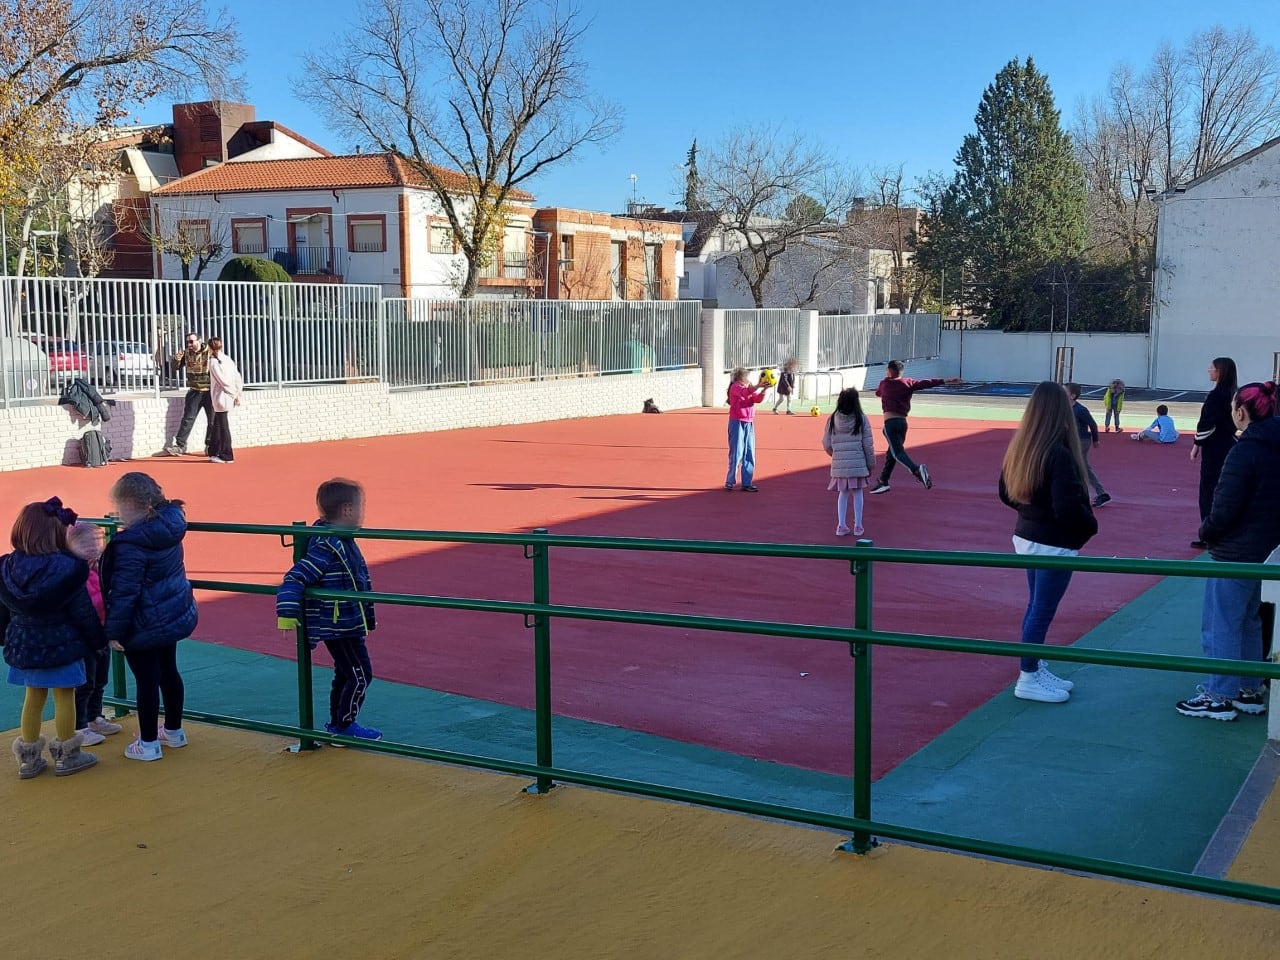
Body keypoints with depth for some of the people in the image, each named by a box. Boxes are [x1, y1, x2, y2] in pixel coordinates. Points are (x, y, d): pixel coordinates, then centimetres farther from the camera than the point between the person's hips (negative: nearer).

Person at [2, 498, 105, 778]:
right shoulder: (68, 569, -20)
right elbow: (84, 612, -13)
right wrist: (98, 640, 1)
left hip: (23, 647, 5)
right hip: (61, 646, -5)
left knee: (33, 697, 18)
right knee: (64, 697, 9)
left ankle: (29, 757, 26)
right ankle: (66, 755, 20)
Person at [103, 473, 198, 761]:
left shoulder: (130, 545, -26)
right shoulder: (170, 528, -3)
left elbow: (124, 592, -22)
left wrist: (114, 630, -13)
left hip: (144, 626, -8)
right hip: (175, 615, 8)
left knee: (146, 681, 4)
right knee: (168, 671, 21)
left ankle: (149, 743, 16)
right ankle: (174, 731, 35)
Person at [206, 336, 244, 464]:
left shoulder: (214, 362, -11)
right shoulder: (227, 359, 10)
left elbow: (223, 381, -17)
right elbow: (238, 378, 8)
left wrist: (235, 394, -9)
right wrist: (237, 393, 8)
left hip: (221, 399, -8)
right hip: (228, 399, 8)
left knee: (223, 427, -1)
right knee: (216, 426, 16)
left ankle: (227, 456, 3)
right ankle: (214, 453, 22)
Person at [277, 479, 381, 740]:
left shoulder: (343, 542, 9)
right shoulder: (326, 547, -23)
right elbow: (295, 578, -27)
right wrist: (287, 613, -31)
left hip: (347, 624, 10)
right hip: (338, 627, -10)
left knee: (345, 674, 19)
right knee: (360, 675, -2)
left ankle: (336, 724, 30)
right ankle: (345, 726, 10)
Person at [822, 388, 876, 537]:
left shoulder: (832, 419, 0)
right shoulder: (861, 419, -5)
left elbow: (826, 444, 3)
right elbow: (868, 444, -3)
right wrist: (871, 463, 8)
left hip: (839, 464, 2)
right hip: (858, 463, -2)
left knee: (843, 493, 13)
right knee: (857, 493, 9)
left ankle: (841, 526, 12)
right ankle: (858, 526, 14)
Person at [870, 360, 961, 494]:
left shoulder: (884, 384, 5)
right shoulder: (908, 383, 6)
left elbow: (877, 393, 26)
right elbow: (926, 383, -6)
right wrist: (945, 380, -8)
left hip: (890, 422, -5)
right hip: (903, 422, 5)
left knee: (897, 452, -15)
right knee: (891, 453, 17)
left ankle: (917, 469, -41)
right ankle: (883, 482, 24)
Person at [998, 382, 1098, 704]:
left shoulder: (1020, 448, 2)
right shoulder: (1059, 455, -23)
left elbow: (1006, 494, 12)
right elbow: (1067, 507, -26)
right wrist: (1090, 525, -9)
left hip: (1027, 537, 8)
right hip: (1054, 545, -8)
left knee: (1036, 606, 19)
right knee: (1043, 611, 3)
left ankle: (1036, 669, 30)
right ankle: (1029, 679, 13)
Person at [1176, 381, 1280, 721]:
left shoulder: (1245, 452, -20)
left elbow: (1226, 508, -21)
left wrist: (1206, 532, -3)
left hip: (1236, 553, -9)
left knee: (1220, 626, 0)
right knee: (1248, 622, 20)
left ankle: (1219, 697, 5)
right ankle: (1249, 691, 27)